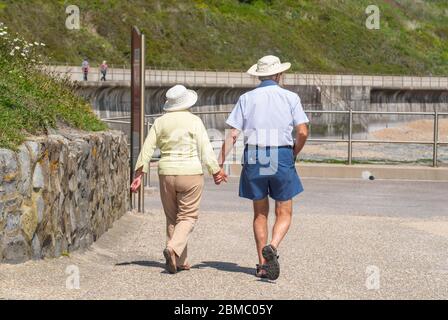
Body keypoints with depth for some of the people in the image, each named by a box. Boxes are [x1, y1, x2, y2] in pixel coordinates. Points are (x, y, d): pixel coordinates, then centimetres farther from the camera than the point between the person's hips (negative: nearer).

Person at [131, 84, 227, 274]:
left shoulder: (160, 122, 5)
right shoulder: (194, 121, -5)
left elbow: (147, 150, 2)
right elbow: (205, 150, -8)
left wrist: (139, 175, 4)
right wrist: (216, 172, 0)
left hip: (166, 173, 4)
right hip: (191, 173, -3)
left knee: (172, 217, 14)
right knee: (187, 217, 4)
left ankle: (180, 262, 14)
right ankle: (174, 249, -21)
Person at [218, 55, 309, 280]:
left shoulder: (246, 98, 4)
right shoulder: (290, 98, 1)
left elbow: (232, 134, -3)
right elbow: (303, 132, -6)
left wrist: (220, 163, -4)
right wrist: (294, 154, 12)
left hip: (253, 157, 2)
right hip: (282, 157, -2)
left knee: (260, 213, 15)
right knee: (284, 214, 8)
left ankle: (262, 264, 15)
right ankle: (272, 247, -20)